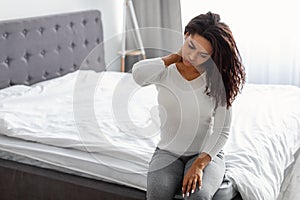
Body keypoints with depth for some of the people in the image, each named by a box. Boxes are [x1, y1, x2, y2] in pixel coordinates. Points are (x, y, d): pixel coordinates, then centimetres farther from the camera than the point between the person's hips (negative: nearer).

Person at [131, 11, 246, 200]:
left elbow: (222, 130, -8)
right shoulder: (165, 72, -8)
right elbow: (138, 73, -32)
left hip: (206, 153, 0)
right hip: (168, 152, 1)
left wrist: (199, 164, -21)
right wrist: (175, 57, -17)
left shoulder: (217, 80, -9)